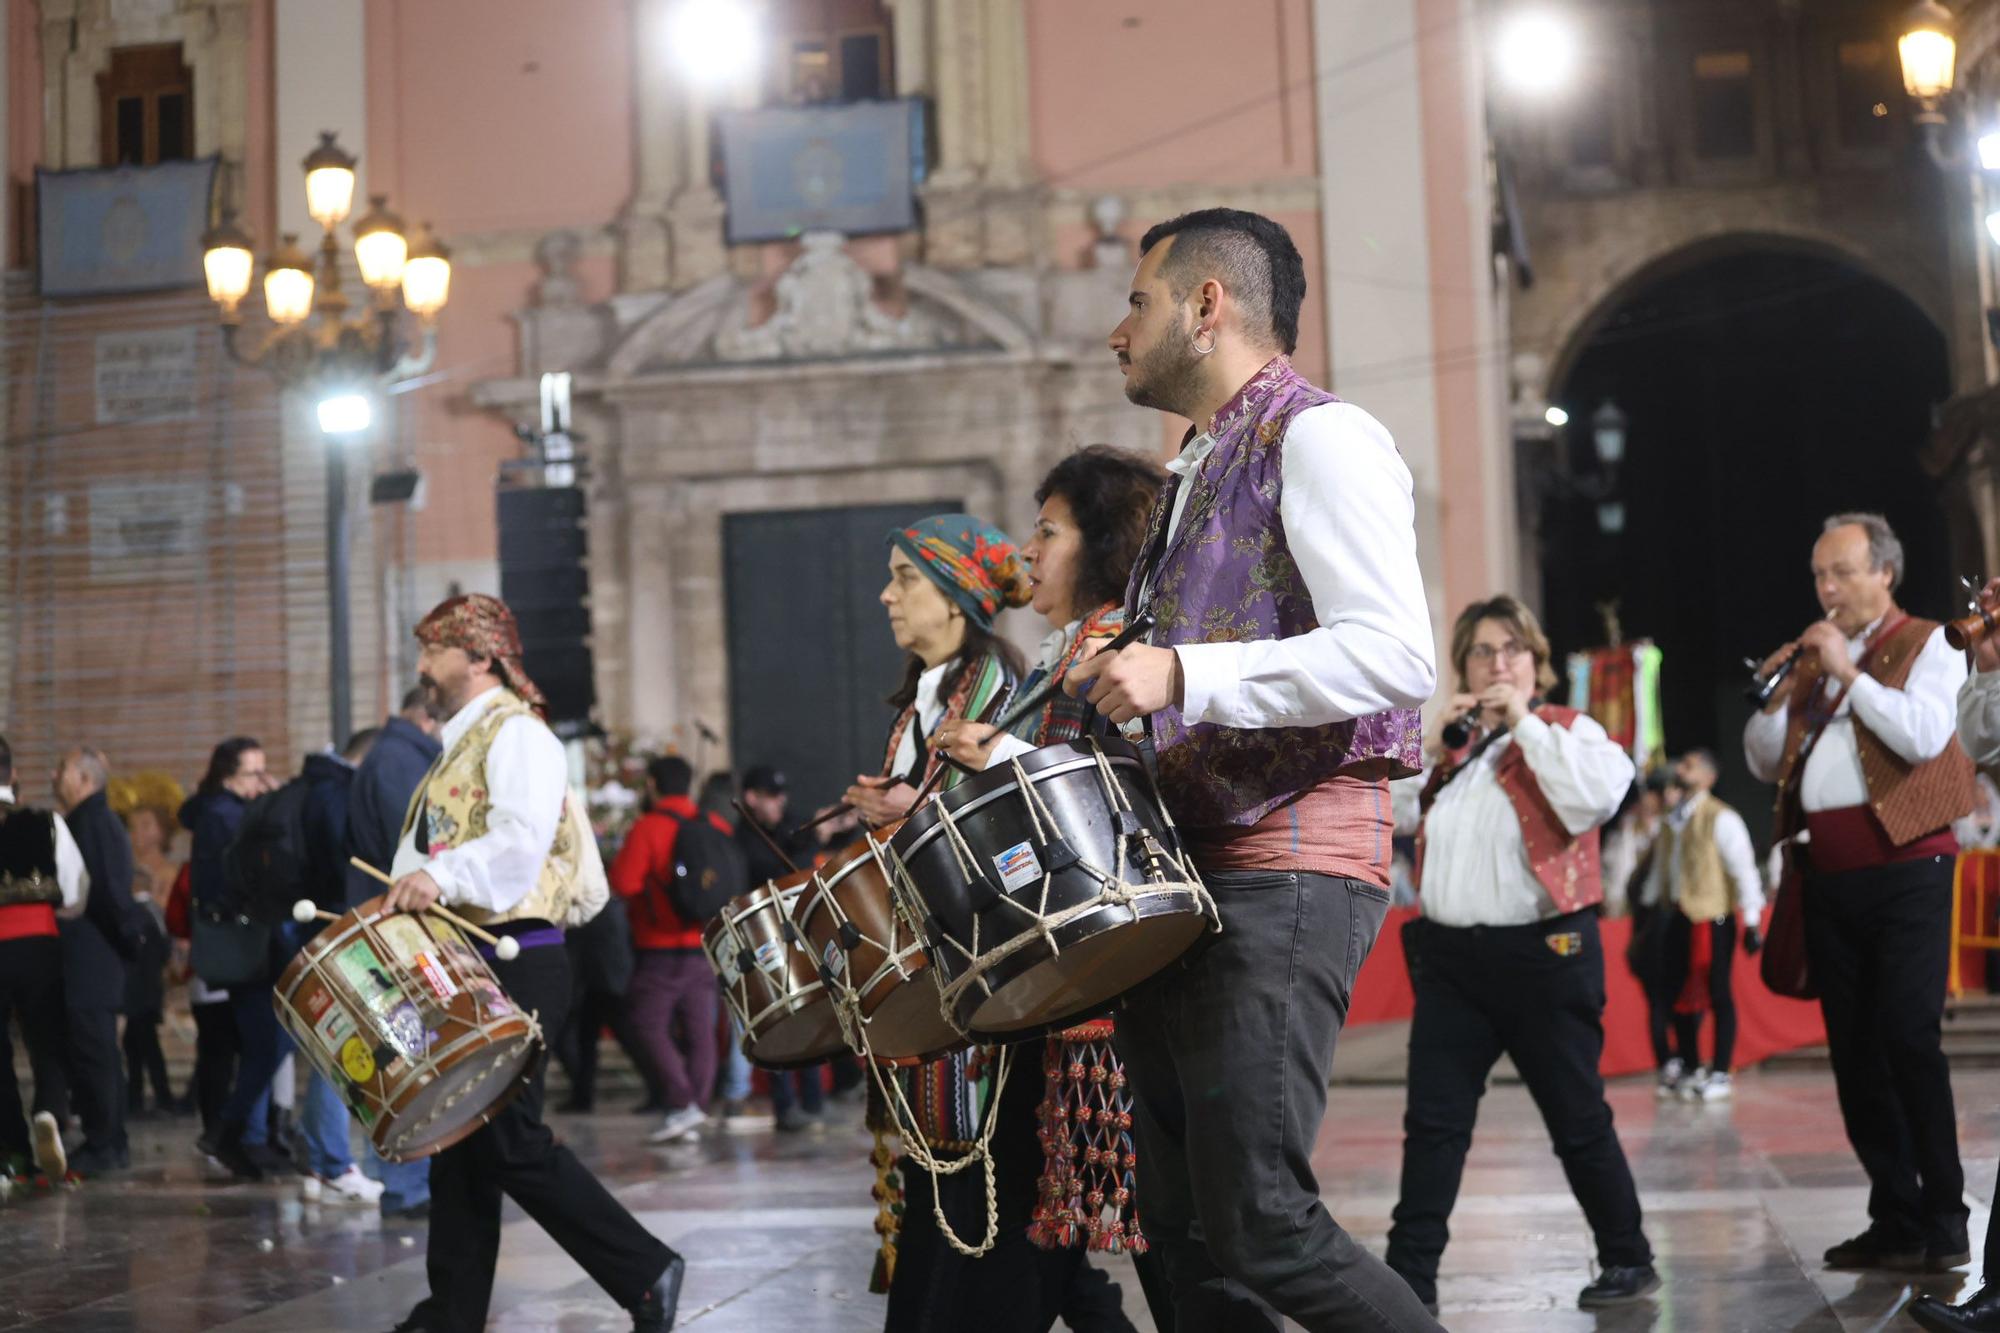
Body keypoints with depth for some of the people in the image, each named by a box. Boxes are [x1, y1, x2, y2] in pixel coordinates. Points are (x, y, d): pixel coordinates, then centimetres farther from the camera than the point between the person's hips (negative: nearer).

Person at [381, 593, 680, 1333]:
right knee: (459, 1136, 10)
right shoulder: (463, 743, 20)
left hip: (511, 964, -10)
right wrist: (406, 893, 16)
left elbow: (520, 843, -25)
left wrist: (440, 876, -36)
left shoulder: (517, 735, -9)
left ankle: (644, 1272, -3)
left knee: (510, 1144, -11)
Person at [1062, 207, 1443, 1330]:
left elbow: (1397, 655, -20)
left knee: (1258, 1220, -16)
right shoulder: (1196, 474, 23)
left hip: (1288, 868, -10)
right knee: (1185, 1226, 8)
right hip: (1181, 868, 10)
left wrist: (1182, 676, -25)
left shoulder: (1318, 437, -6)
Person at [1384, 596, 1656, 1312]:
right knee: (1433, 1120, 1)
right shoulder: (1449, 740, 15)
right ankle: (1410, 1274, 4)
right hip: (1449, 956, 5)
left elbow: (1600, 795, -20)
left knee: (1577, 1118, 5)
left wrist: (1525, 724, -15)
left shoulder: (1569, 730, 0)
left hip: (1543, 952, -5)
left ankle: (1628, 1261, 19)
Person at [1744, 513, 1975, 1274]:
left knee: (1909, 1040, -11)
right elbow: (1764, 763, 15)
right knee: (1854, 1052, 5)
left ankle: (1944, 1221, -5)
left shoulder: (1926, 644, 3)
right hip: (1828, 871, 6)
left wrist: (1850, 673, -12)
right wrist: (1776, 693, 0)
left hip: (1904, 866, -6)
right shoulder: (1810, 657, 19)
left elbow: (1924, 735, -14)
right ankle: (1896, 1220, 10)